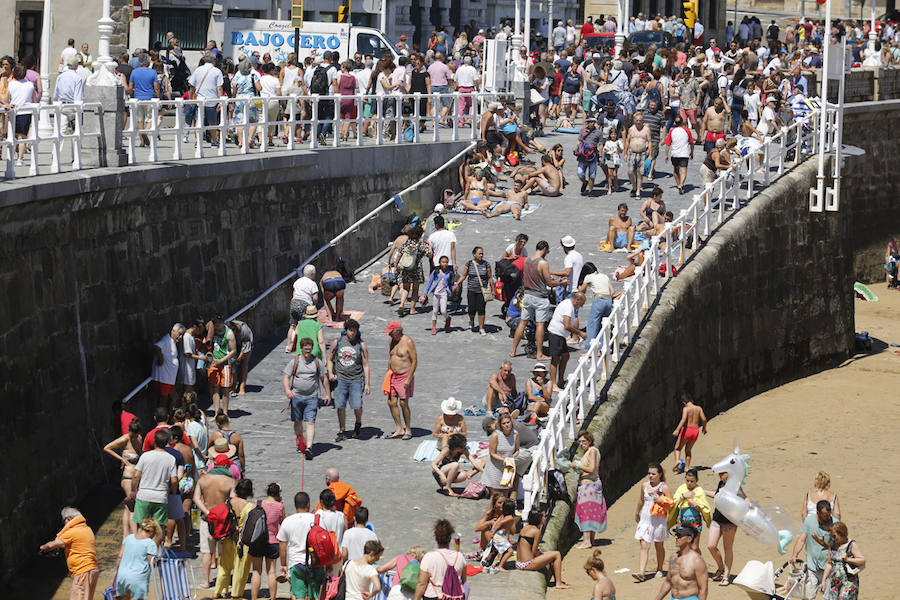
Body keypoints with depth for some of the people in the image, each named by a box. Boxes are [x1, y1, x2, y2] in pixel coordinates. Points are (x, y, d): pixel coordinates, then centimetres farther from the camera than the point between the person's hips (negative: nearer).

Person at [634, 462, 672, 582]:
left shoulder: (664, 487, -6)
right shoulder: (644, 485, 7)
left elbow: (671, 504, -7)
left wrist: (660, 501, -23)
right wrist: (637, 514, 33)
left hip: (658, 521, -3)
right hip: (645, 519, 3)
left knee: (659, 546, 12)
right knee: (644, 546, -7)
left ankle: (659, 570, 30)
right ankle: (641, 572, -16)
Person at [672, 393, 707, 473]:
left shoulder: (686, 408, -7)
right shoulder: (698, 408, 5)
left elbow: (683, 420, -21)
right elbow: (704, 419, 0)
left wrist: (677, 430, -26)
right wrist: (704, 428, 17)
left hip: (687, 430, -5)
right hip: (696, 431, 5)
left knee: (677, 448, 8)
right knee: (688, 450, 20)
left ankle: (677, 460, -18)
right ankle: (687, 467, 15)